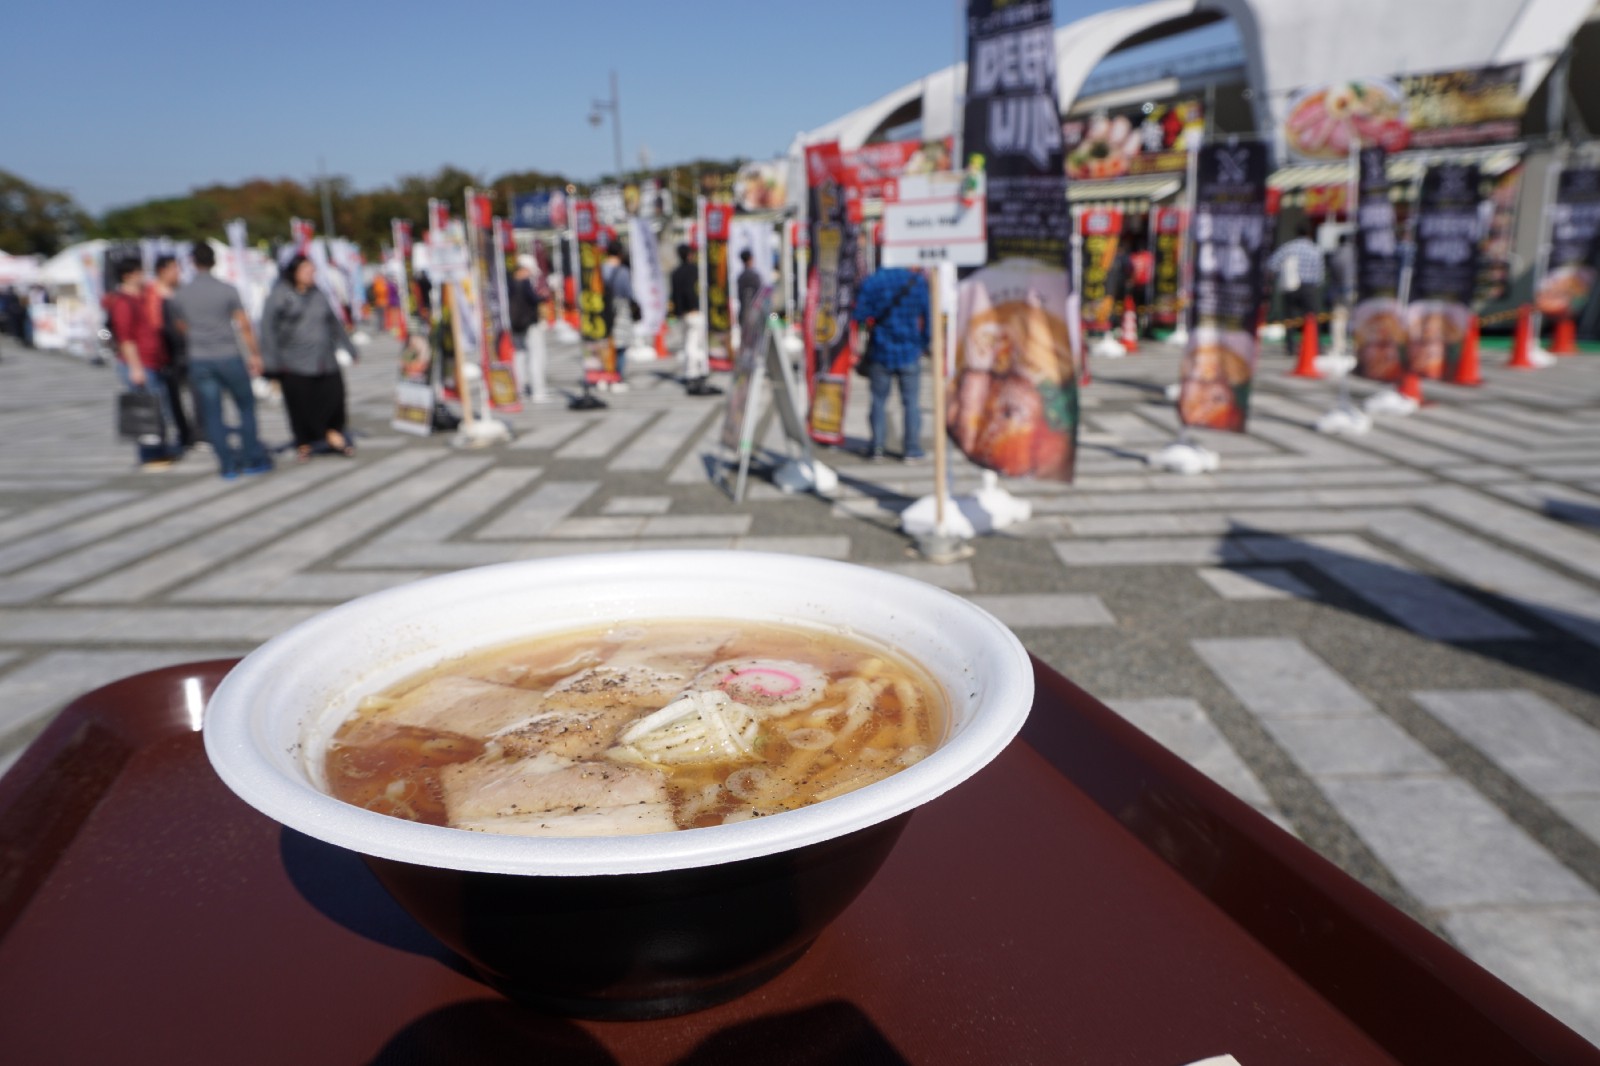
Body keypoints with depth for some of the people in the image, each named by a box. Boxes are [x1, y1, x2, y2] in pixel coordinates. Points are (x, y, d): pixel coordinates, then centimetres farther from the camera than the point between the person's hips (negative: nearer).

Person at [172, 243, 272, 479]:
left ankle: (228, 463, 7)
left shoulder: (180, 295, 3)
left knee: (212, 415, 7)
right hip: (228, 357, -2)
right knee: (246, 406, 11)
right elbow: (244, 326, -8)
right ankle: (252, 458, 10)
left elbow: (181, 331, 12)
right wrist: (255, 355, 1)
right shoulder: (227, 290, -7)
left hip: (199, 361, 3)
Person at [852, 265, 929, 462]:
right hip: (910, 352, -1)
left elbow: (858, 317, -7)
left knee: (879, 400, 12)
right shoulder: (919, 283, -5)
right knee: (911, 402, 8)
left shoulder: (871, 283, -4)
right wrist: (924, 344, 11)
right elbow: (929, 317, -2)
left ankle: (876, 447, 11)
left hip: (880, 353, 1)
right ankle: (912, 449, 10)